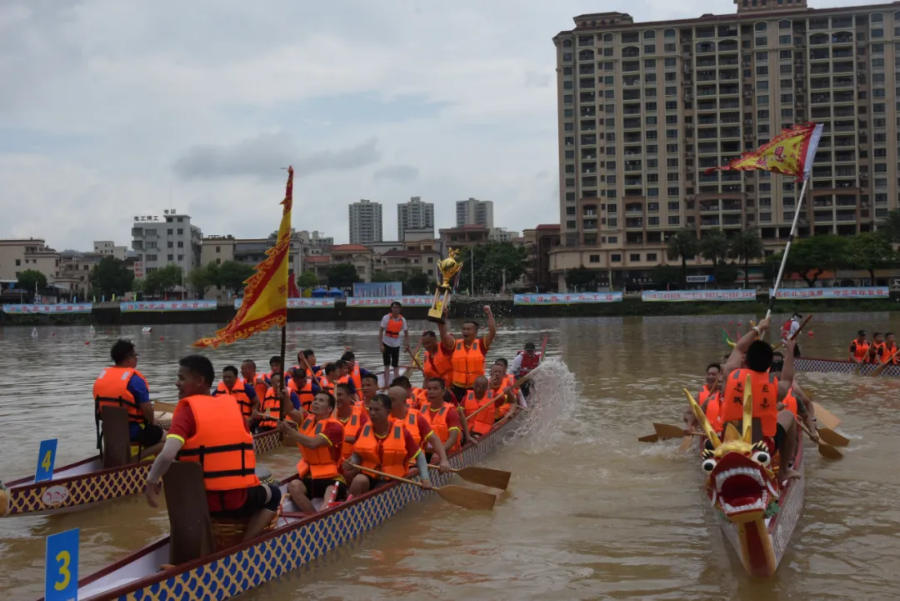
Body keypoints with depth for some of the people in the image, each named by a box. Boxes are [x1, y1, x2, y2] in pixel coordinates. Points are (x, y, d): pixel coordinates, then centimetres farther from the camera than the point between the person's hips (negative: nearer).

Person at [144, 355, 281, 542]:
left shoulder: (187, 409, -9)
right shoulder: (232, 404, 4)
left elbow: (167, 455, -23)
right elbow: (250, 450, 10)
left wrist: (151, 482, -7)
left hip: (200, 502, -1)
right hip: (239, 501, 1)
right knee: (273, 493, 32)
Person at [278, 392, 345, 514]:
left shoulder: (334, 426, -10)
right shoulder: (307, 419, 9)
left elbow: (313, 443, -25)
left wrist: (291, 431, -25)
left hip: (331, 476, -5)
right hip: (309, 474, 5)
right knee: (293, 486, -28)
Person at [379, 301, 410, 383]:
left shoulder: (402, 319, -2)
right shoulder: (386, 318, -10)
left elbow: (406, 333, 5)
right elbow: (381, 331, -9)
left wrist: (407, 344, -5)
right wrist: (381, 344, -15)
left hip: (396, 344, 2)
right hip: (386, 343, -2)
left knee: (396, 365, 6)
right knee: (387, 365, 0)